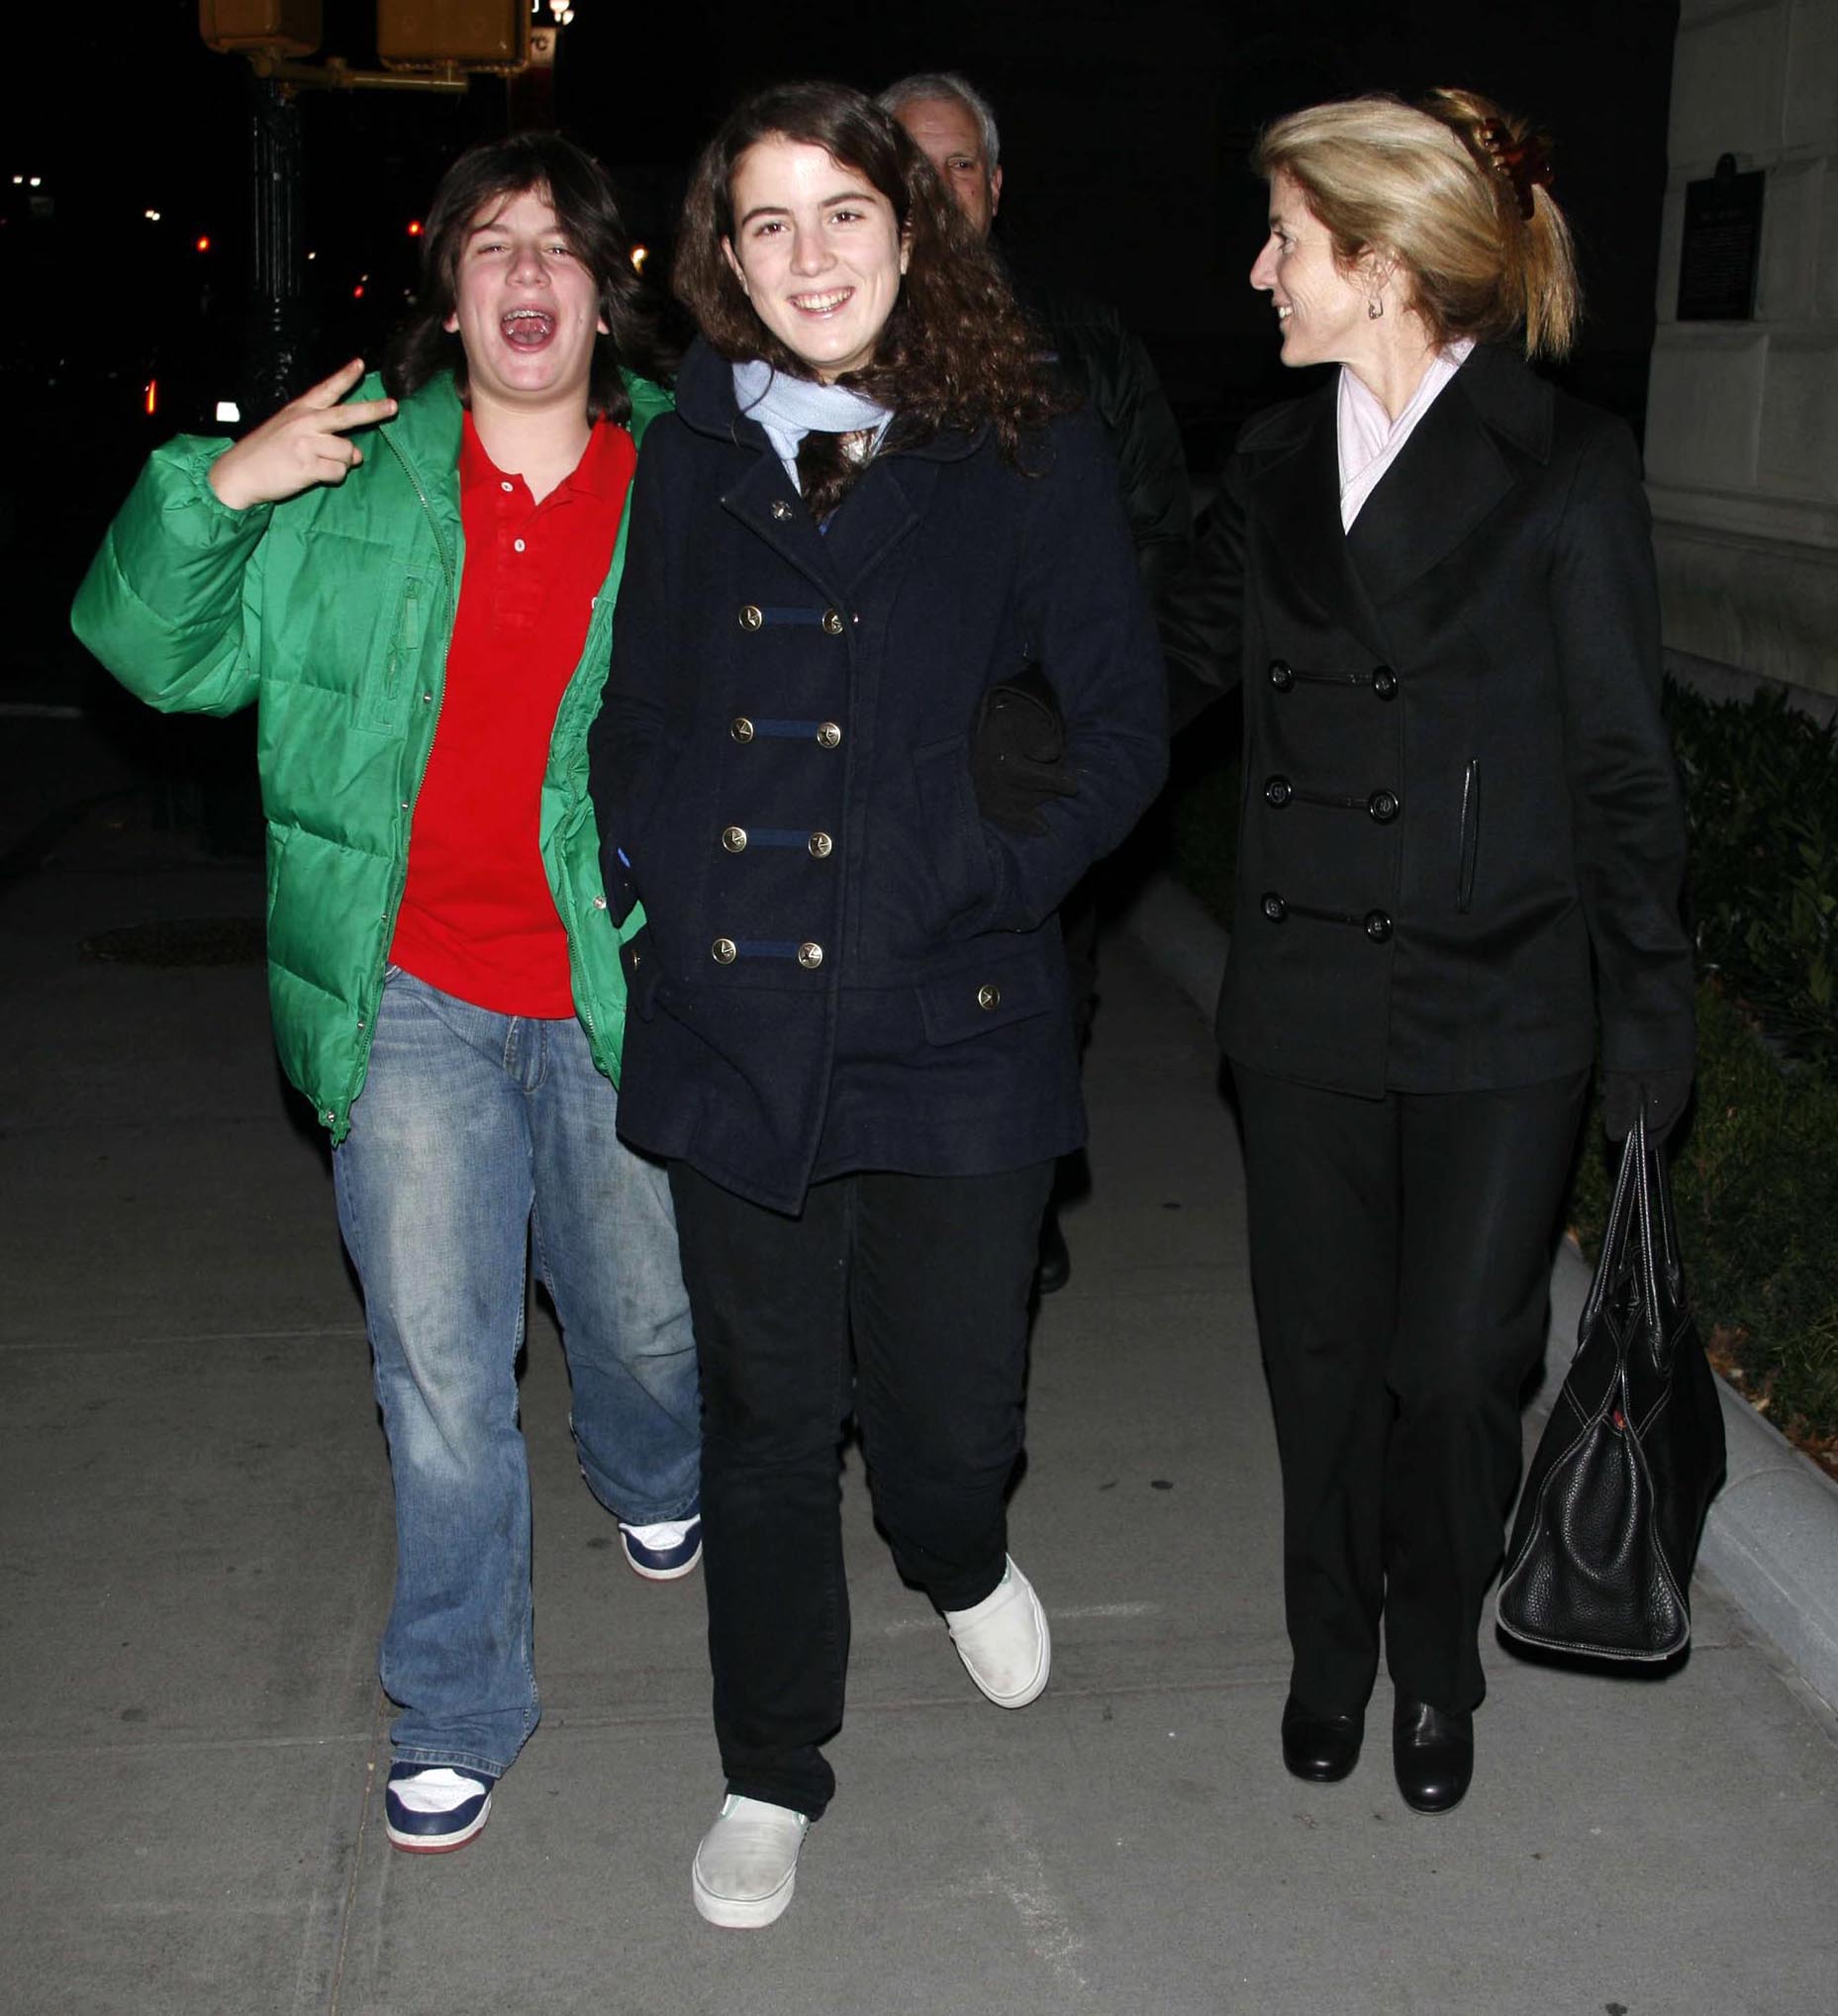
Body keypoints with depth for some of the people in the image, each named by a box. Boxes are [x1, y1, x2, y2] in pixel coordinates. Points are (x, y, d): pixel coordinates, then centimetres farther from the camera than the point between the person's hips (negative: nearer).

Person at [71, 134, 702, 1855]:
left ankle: (651, 1485, 55)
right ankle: (457, 1712, 21)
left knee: (647, 1319, 18)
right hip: (411, 1001, 0)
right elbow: (156, 651, 1)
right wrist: (218, 489, -15)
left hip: (619, 999, 1)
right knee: (439, 1371, 2)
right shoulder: (348, 485, -1)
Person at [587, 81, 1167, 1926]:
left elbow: (1120, 729, 0)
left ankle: (961, 1562, 46)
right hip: (732, 1026, 2)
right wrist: (660, 885, 1)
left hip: (953, 1025, -2)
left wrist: (981, 878, -10)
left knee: (950, 1401, 7)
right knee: (766, 1416, 12)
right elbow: (632, 719, 16)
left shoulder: (1032, 463, -1)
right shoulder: (685, 466, 7)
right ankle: (770, 1773, 33)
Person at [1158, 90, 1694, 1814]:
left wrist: (1649, 1032, -5)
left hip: (1498, 1019, -4)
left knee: (1456, 1365, 3)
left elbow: (1622, 765, -6)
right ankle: (1329, 1649, 36)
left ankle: (1437, 1666, 30)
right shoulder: (1277, 460, 5)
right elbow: (1185, 651, 20)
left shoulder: (1564, 470, -8)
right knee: (1322, 1352, 13)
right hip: (1306, 1005, 4)